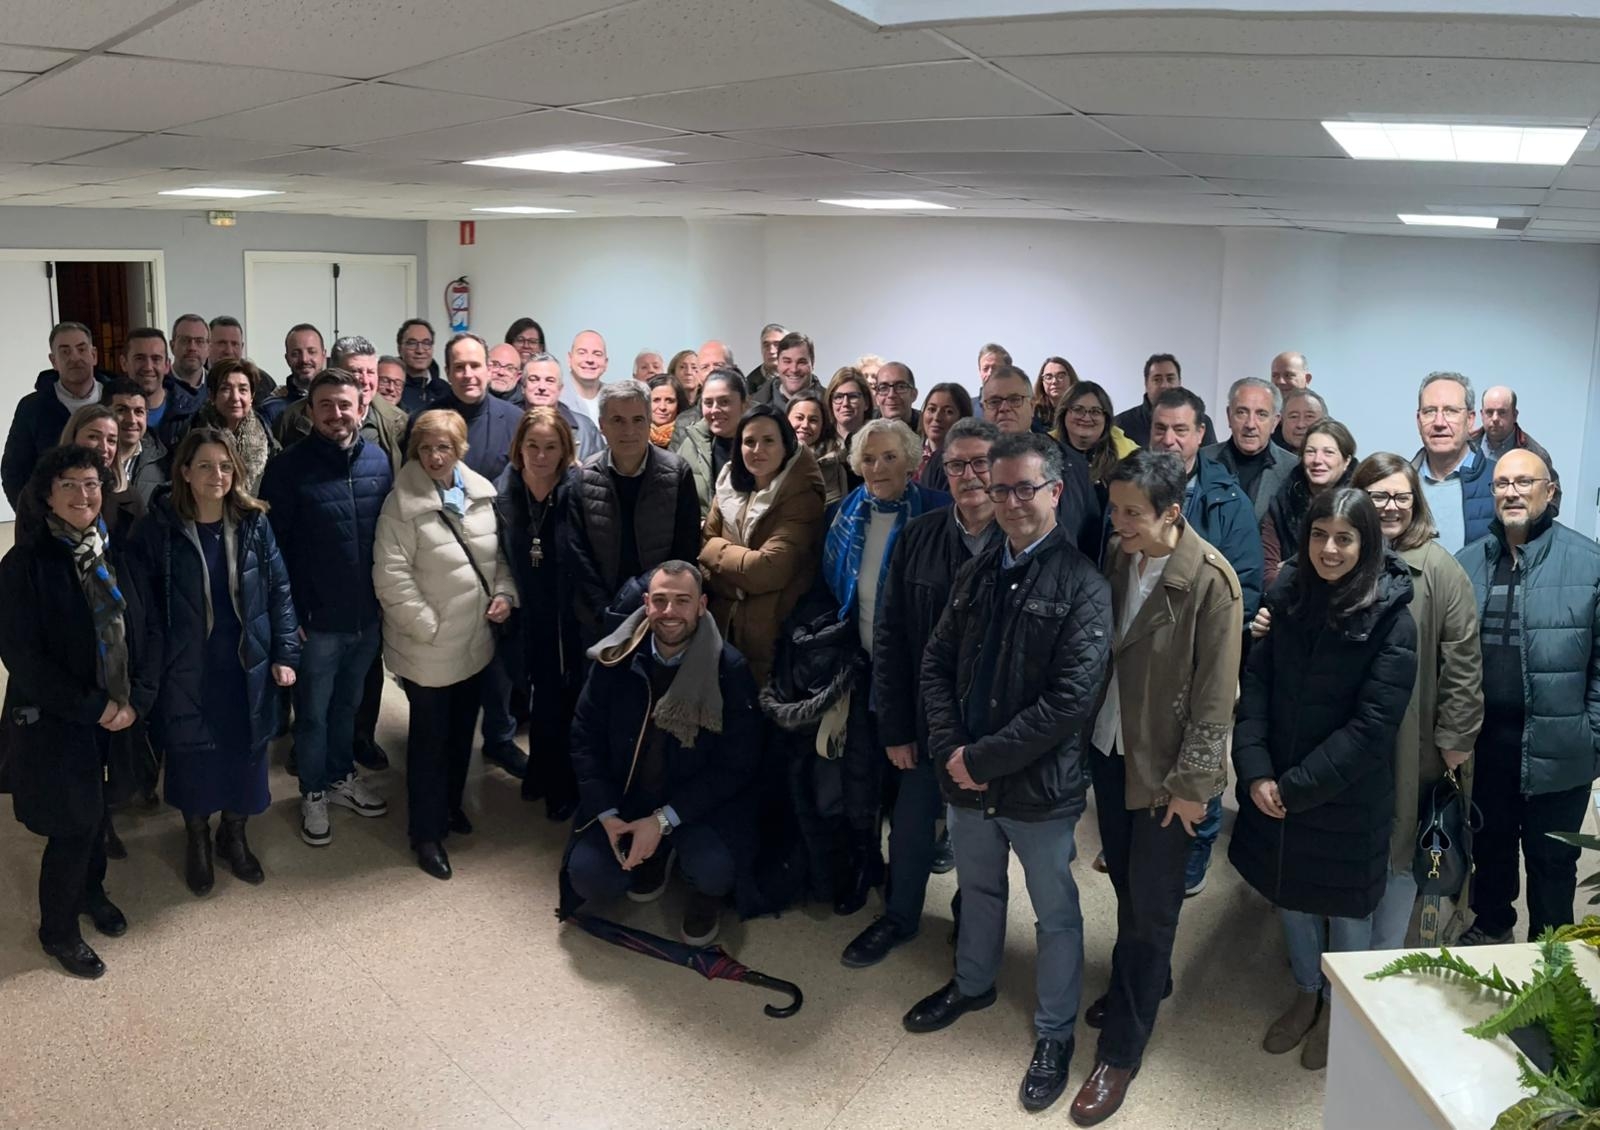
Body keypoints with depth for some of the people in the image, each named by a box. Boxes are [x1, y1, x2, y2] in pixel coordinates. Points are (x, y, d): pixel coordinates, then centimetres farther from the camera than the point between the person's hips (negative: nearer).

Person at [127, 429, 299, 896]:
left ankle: (234, 834, 36)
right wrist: (149, 670, -8)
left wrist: (285, 654, -1)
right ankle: (197, 840, 36)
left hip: (246, 663, 2)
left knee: (244, 752, 12)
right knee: (192, 756, 12)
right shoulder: (158, 528, -10)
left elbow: (279, 590, 0)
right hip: (187, 666, -1)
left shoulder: (254, 523, -5)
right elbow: (145, 605, -7)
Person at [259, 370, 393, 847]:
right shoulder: (288, 467, -12)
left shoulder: (379, 461, -1)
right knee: (313, 713, 13)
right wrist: (287, 614, -12)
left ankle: (342, 777, 41)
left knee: (348, 705, 22)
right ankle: (313, 794, 31)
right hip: (317, 619, -3)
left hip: (368, 615, 4)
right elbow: (272, 545, -10)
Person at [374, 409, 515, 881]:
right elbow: (392, 575, -18)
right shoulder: (403, 503, -16)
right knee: (430, 738, 6)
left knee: (462, 731, 21)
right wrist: (427, 625, -19)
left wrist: (505, 592, -5)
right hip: (428, 647, -5)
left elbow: (500, 554, 11)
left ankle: (450, 804, 42)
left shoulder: (481, 493, 0)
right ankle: (426, 832, 21)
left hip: (475, 642, 5)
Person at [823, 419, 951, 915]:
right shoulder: (846, 513, 1)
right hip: (859, 665, 4)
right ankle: (861, 860, 30)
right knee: (858, 766, 11)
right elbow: (830, 586, 12)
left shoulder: (936, 512, -13)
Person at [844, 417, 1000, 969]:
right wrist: (895, 726, -2)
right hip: (928, 719, 2)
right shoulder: (918, 537, -4)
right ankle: (898, 917, 41)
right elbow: (890, 636, -1)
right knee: (911, 826, 16)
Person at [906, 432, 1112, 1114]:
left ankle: (1055, 1032, 33)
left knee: (1056, 913, 14)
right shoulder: (977, 573, 4)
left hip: (1040, 786, -5)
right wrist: (950, 750, -9)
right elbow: (937, 663, 6)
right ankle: (973, 984, 50)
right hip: (966, 776, 5)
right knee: (978, 889, 26)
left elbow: (1072, 699, -21)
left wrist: (982, 758, -18)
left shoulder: (1082, 585, -15)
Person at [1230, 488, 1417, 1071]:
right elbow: (1255, 683, -4)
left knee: (1346, 904, 15)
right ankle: (1306, 993, 43)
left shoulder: (1391, 620, -16)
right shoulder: (1289, 597, -3)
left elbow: (1373, 725, -19)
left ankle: (1338, 1007, 39)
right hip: (1275, 788, 4)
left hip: (1348, 796, -4)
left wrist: (1296, 787, -18)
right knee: (1289, 891, 19)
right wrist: (1255, 771, -15)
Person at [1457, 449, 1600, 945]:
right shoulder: (1466, 563, 3)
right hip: (1483, 740, 3)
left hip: (1556, 746, -3)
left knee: (1552, 859, 13)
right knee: (1489, 844, 21)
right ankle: (1490, 926, 43)